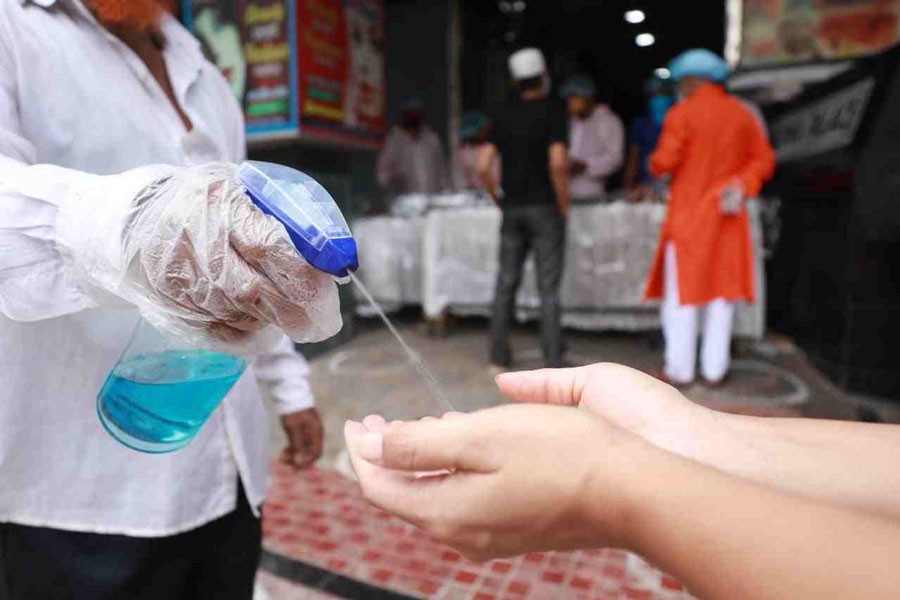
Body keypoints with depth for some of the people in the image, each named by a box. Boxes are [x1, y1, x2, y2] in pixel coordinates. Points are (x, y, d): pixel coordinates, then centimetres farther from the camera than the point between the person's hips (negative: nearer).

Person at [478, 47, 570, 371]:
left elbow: (483, 166, 1)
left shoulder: (504, 116, 9)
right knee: (548, 287, 0)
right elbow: (557, 163, -16)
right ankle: (553, 361, 5)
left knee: (506, 283, 9)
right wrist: (564, 205, -6)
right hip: (545, 208, -4)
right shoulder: (553, 112, -4)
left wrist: (500, 200, 11)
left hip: (512, 209, 4)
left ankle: (499, 356, 15)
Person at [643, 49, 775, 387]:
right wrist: (742, 186, -4)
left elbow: (664, 161, -15)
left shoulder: (682, 114, -7)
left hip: (688, 214, -4)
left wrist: (653, 165, 6)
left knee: (682, 289, 3)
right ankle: (714, 368, 15)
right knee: (721, 288, 10)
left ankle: (679, 369, 7)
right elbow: (764, 159, 6)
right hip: (726, 216, 5)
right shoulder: (741, 114, 9)